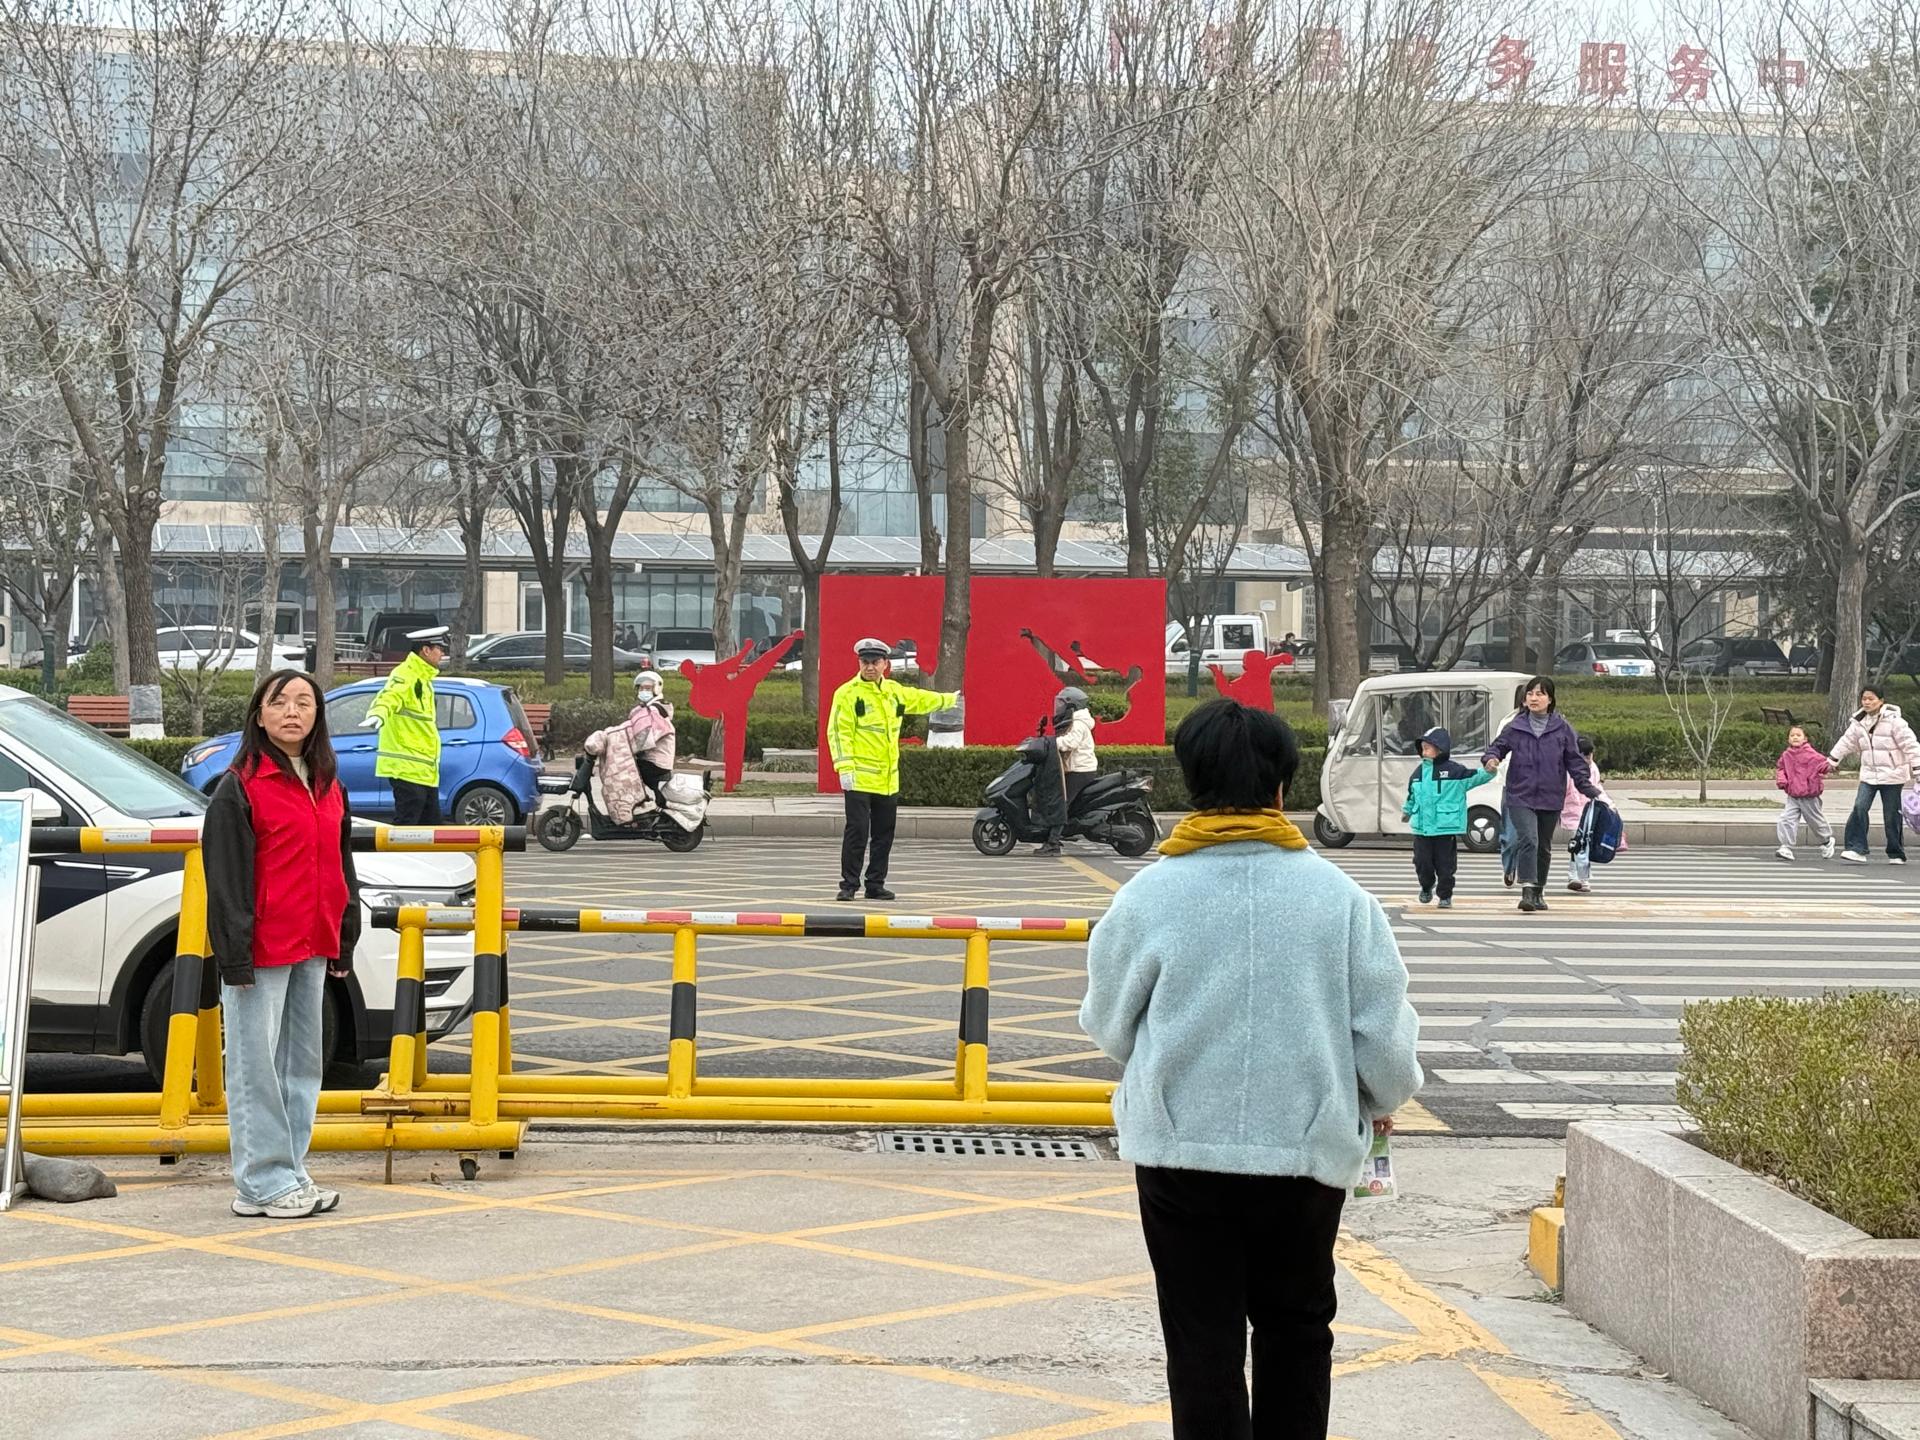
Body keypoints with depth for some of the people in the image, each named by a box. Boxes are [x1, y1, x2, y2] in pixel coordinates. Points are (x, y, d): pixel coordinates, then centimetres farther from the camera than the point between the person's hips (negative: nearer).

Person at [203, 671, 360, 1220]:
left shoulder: (328, 787, 13)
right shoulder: (240, 786, -8)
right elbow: (225, 875, -12)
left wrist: (343, 941, 16)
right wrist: (235, 953, -16)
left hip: (313, 948, 8)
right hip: (262, 950, -8)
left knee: (303, 1063, 12)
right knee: (258, 1067, -3)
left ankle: (290, 1174, 21)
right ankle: (264, 1185, 1)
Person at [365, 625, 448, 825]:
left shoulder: (422, 679, 20)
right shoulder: (404, 676, -13)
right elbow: (390, 696, -35)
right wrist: (378, 714, -55)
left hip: (423, 770, 10)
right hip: (407, 769, -10)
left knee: (432, 827, 14)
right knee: (405, 826, -13)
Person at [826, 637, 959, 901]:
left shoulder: (894, 691, 14)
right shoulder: (848, 693, -6)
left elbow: (921, 700, 34)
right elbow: (838, 731, -11)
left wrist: (951, 700, 48)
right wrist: (845, 767, -20)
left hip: (889, 780, 6)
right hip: (859, 778, -6)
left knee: (884, 835, 10)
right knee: (857, 832, -9)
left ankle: (875, 885, 19)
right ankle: (849, 885, -1)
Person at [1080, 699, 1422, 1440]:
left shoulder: (1149, 895, -9)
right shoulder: (1338, 896, -7)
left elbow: (1109, 1023, 3)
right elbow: (1385, 1031, -3)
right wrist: (1383, 1099, 18)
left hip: (1181, 1148, -1)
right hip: (1307, 1147, 1)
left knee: (1203, 1340, 8)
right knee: (1295, 1325, 20)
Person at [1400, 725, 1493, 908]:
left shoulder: (1454, 770, -5)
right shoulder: (1419, 773, 10)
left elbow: (1475, 777, -9)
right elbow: (1412, 796, 26)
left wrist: (1488, 772, -27)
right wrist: (1407, 811, 37)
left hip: (1446, 827, -4)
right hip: (1422, 828, 4)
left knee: (1445, 865, 1)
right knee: (1422, 863, 6)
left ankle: (1445, 896, 14)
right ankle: (1427, 887, 33)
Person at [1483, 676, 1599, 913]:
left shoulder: (1562, 728, 1)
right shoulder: (1515, 727, 0)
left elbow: (1574, 761, 5)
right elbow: (1497, 746, 9)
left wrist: (1588, 788, -1)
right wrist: (1491, 758, -15)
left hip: (1551, 798, 2)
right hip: (1521, 796, -2)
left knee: (1544, 847, 14)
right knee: (1528, 840, -21)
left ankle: (1539, 893, 28)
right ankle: (1528, 891, -23)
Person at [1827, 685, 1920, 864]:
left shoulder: (1893, 720, -12)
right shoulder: (1859, 722, 5)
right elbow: (1847, 742, 21)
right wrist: (1833, 759, 27)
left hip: (1892, 775, -4)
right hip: (1869, 775, 4)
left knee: (1891, 815, 1)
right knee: (1859, 807, -14)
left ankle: (1896, 854, 15)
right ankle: (1857, 849, -13)